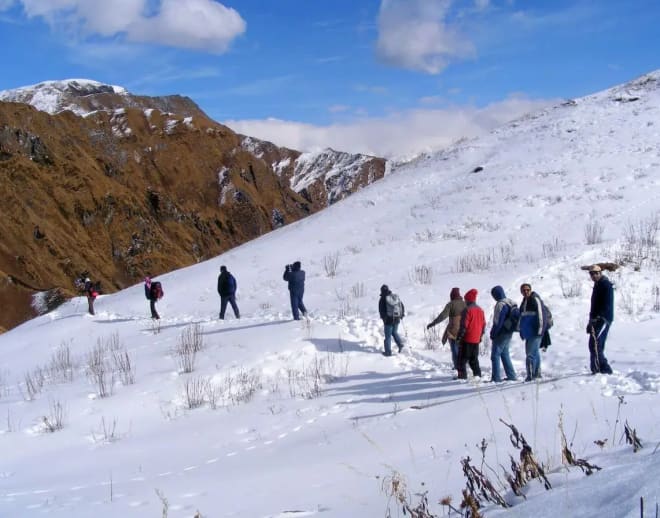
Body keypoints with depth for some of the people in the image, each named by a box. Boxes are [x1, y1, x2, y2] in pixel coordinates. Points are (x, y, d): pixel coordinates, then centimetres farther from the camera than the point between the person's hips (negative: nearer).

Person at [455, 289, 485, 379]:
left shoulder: (467, 310, -13)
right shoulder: (480, 310, 10)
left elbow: (463, 325, -15)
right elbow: (484, 325, 14)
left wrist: (459, 337, -9)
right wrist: (480, 336, 22)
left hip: (467, 339, -7)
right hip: (476, 340, 7)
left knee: (462, 358, -1)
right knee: (474, 359, 16)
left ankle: (462, 375, -6)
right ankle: (477, 374, 13)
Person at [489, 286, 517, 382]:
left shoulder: (501, 305, -19)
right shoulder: (511, 303, 10)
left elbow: (498, 321, -21)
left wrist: (493, 333, -12)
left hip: (501, 333, -9)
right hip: (509, 332, 9)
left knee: (495, 355, -3)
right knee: (505, 354, 17)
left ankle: (496, 378, -4)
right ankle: (511, 376, 18)